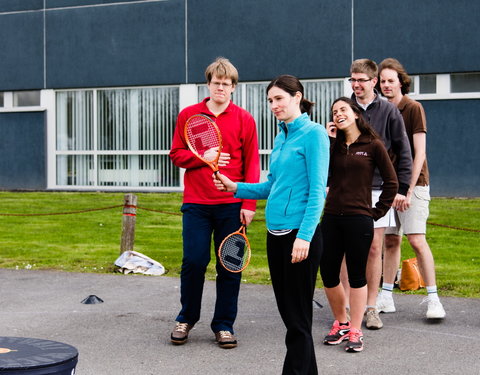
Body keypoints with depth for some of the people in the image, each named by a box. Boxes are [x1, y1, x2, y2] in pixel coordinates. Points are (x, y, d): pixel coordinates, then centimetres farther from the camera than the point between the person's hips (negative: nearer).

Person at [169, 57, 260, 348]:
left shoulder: (244, 119, 2)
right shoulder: (188, 115, 6)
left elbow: (252, 164, 1)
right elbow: (176, 154, 8)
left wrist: (248, 204, -6)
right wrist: (203, 157, -10)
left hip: (232, 206, 0)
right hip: (196, 204, 0)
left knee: (230, 266, 4)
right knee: (194, 261, -1)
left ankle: (224, 325, 17)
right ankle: (186, 319, 20)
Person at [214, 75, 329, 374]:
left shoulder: (313, 133, -8)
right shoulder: (281, 138, 15)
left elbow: (317, 190, -15)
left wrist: (305, 236, -21)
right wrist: (236, 188, 8)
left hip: (300, 235, -8)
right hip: (276, 233, 8)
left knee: (298, 316, -1)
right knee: (287, 311, 13)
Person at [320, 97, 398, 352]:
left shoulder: (373, 145, -1)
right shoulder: (332, 145, 10)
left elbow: (391, 182, 2)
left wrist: (378, 212, -1)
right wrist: (326, 140, -5)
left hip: (359, 219, -4)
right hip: (331, 218, 4)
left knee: (356, 276, 3)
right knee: (328, 274, 6)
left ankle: (355, 332, 12)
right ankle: (341, 324, 25)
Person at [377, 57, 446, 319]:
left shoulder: (414, 109, -7)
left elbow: (419, 153, -12)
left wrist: (408, 189, -16)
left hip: (412, 183, -5)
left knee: (417, 240, -11)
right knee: (390, 240, 7)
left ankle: (433, 299, -6)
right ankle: (386, 298, 13)